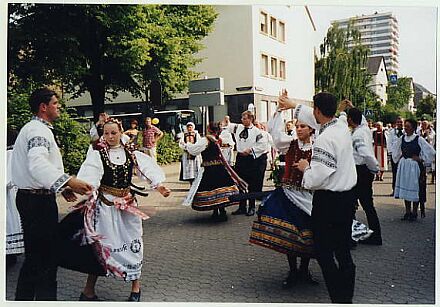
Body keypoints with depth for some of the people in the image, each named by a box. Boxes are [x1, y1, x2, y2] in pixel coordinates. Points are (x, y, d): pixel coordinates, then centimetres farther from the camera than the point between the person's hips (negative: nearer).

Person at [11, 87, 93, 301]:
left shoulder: (34, 129, 18)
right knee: (45, 257, -4)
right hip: (38, 200, -11)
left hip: (31, 197, 11)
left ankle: (23, 298, 30)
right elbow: (38, 165, -34)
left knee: (33, 255, 19)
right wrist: (68, 181, -45)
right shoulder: (38, 130, -16)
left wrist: (61, 187, 17)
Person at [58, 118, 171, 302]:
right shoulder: (97, 154, -6)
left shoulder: (131, 153, 4)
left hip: (127, 204, 3)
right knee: (101, 244, 0)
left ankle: (135, 287, 24)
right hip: (105, 204, -3)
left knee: (132, 243, 7)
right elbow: (89, 173, -22)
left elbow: (148, 168, -4)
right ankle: (89, 290, 14)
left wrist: (159, 185, -19)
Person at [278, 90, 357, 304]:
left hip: (328, 200, -8)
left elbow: (316, 178, -24)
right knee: (343, 251, 16)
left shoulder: (324, 140, -22)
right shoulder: (342, 125, 4)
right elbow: (317, 118, 23)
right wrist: (293, 105, 35)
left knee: (324, 252, 2)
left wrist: (305, 167, -3)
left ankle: (338, 298, 4)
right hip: (348, 196, 9)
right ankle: (347, 297, 25)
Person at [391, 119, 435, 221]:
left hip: (415, 166, -5)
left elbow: (431, 152, -7)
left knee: (415, 189, 1)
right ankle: (407, 212, 17)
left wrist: (420, 159, -9)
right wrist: (399, 158, 13)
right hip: (403, 166, 5)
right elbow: (395, 150, 23)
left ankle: (414, 213, 11)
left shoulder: (419, 139, -10)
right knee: (405, 188, 8)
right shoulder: (401, 138, 4)